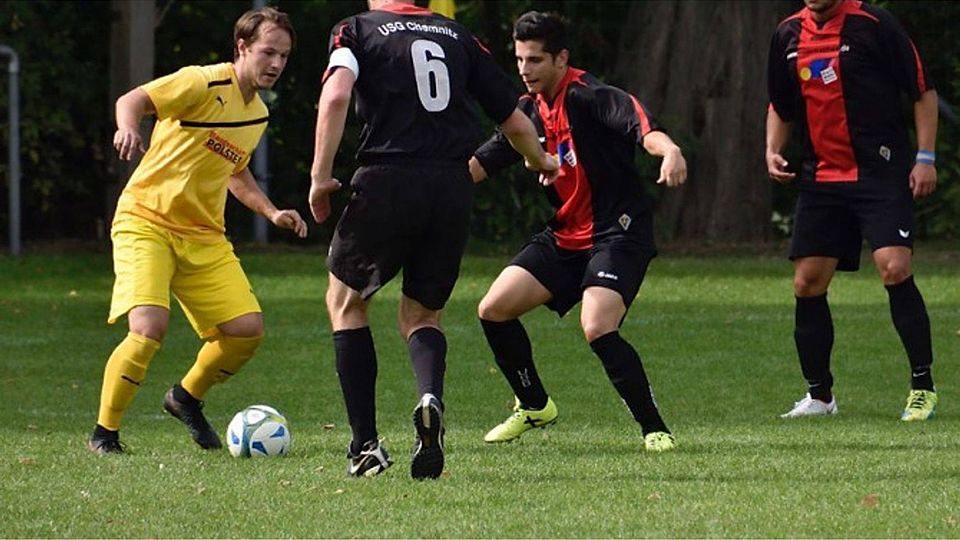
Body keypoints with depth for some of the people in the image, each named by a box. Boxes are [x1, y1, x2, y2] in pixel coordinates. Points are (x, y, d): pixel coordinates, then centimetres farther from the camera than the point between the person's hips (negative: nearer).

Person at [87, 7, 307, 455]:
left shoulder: (258, 115, 11)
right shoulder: (204, 84, -13)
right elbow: (132, 100, -18)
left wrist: (272, 212, 13)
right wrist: (128, 128, -41)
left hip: (203, 236, 7)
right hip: (145, 221, -7)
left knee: (247, 329, -5)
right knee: (149, 327, -25)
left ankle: (186, 399, 23)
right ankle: (104, 433, -7)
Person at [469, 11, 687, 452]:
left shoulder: (589, 96, -17)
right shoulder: (529, 111, 7)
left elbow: (639, 125, -35)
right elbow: (480, 164, 16)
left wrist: (669, 150, -56)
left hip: (618, 232, -8)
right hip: (564, 235, 8)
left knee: (597, 329, -26)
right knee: (493, 310, 1)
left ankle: (654, 428, -13)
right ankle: (534, 406, 23)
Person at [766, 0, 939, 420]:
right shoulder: (788, 35, 10)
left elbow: (923, 92, -3)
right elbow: (780, 106, 23)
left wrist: (925, 157, -8)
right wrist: (773, 150, 6)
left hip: (882, 172, -6)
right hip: (820, 177, 6)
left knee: (895, 268, -18)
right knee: (807, 283, 2)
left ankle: (923, 389, -7)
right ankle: (819, 396, 15)